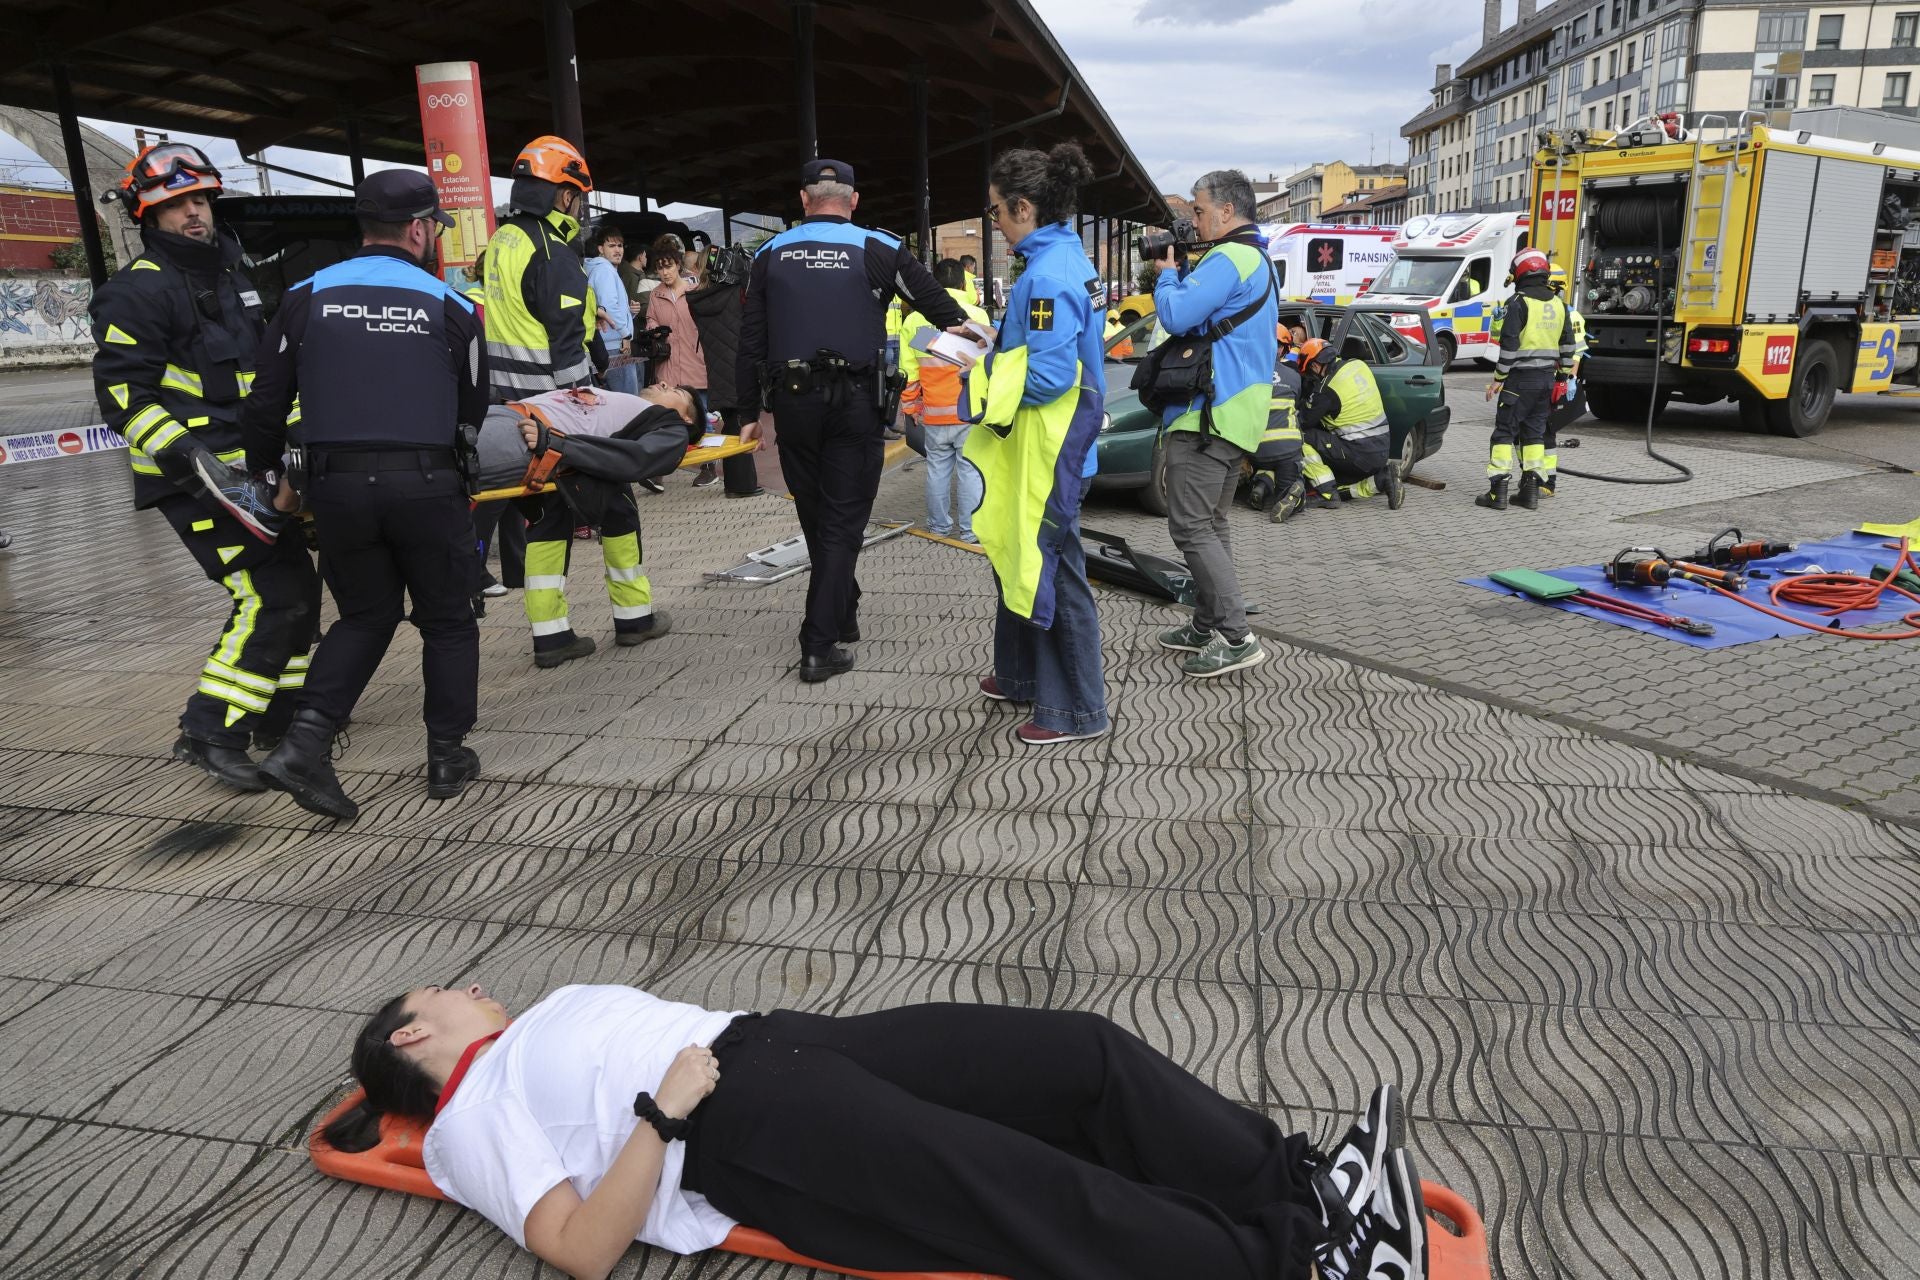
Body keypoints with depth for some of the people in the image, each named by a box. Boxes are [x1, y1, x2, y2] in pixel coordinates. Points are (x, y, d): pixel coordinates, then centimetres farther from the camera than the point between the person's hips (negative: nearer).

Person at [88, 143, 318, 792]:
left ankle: (279, 714, 27)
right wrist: (183, 453, -24)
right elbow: (121, 389, -15)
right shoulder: (140, 289, -10)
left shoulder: (230, 273, 18)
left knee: (297, 587, 13)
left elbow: (261, 366, 28)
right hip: (194, 479, -9)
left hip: (248, 464, 9)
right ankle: (209, 733, -9)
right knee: (271, 597, -16)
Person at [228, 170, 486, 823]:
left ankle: (305, 740, 3)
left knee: (365, 615, 19)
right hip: (425, 486, -3)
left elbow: (265, 404, 7)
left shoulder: (307, 297, 5)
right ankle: (448, 756, 18)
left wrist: (271, 474, 22)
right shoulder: (452, 307, 0)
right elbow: (474, 409, 7)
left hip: (336, 486, 3)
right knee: (446, 620, 13)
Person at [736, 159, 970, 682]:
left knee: (816, 520, 18)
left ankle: (843, 615, 34)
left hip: (792, 403, 3)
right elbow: (939, 304, 3)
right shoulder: (877, 250, -2)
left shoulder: (771, 254, 7)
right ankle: (820, 647, -4)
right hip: (855, 403, -3)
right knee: (841, 524, 1)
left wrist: (750, 413, 14)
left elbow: (751, 341, 7)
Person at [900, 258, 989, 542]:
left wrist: (912, 407, 16)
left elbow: (908, 374, 4)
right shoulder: (976, 315, -8)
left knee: (937, 470, 13)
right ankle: (970, 530, 7)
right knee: (972, 470, 4)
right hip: (970, 412, -3)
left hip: (934, 414, 3)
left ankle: (940, 526, 21)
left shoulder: (914, 320, 2)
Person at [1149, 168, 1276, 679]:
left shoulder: (1228, 259, -14)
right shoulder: (1256, 259, 21)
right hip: (1229, 413, 11)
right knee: (1209, 525, 16)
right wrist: (1179, 272, 12)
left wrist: (1166, 275, -3)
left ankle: (1236, 637, -10)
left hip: (1210, 413, -11)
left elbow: (1176, 315, -22)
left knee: (1190, 526, -10)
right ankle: (1208, 626, 23)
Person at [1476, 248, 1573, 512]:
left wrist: (1498, 378, -10)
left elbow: (1509, 344, -16)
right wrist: (1563, 376, 21)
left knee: (1505, 431, -3)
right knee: (1535, 432, 12)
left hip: (1520, 378, -7)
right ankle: (1531, 490, 11)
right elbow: (1567, 345, 14)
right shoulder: (1559, 305, 11)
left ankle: (1498, 492, -8)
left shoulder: (1519, 302, -11)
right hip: (1547, 378, 7)